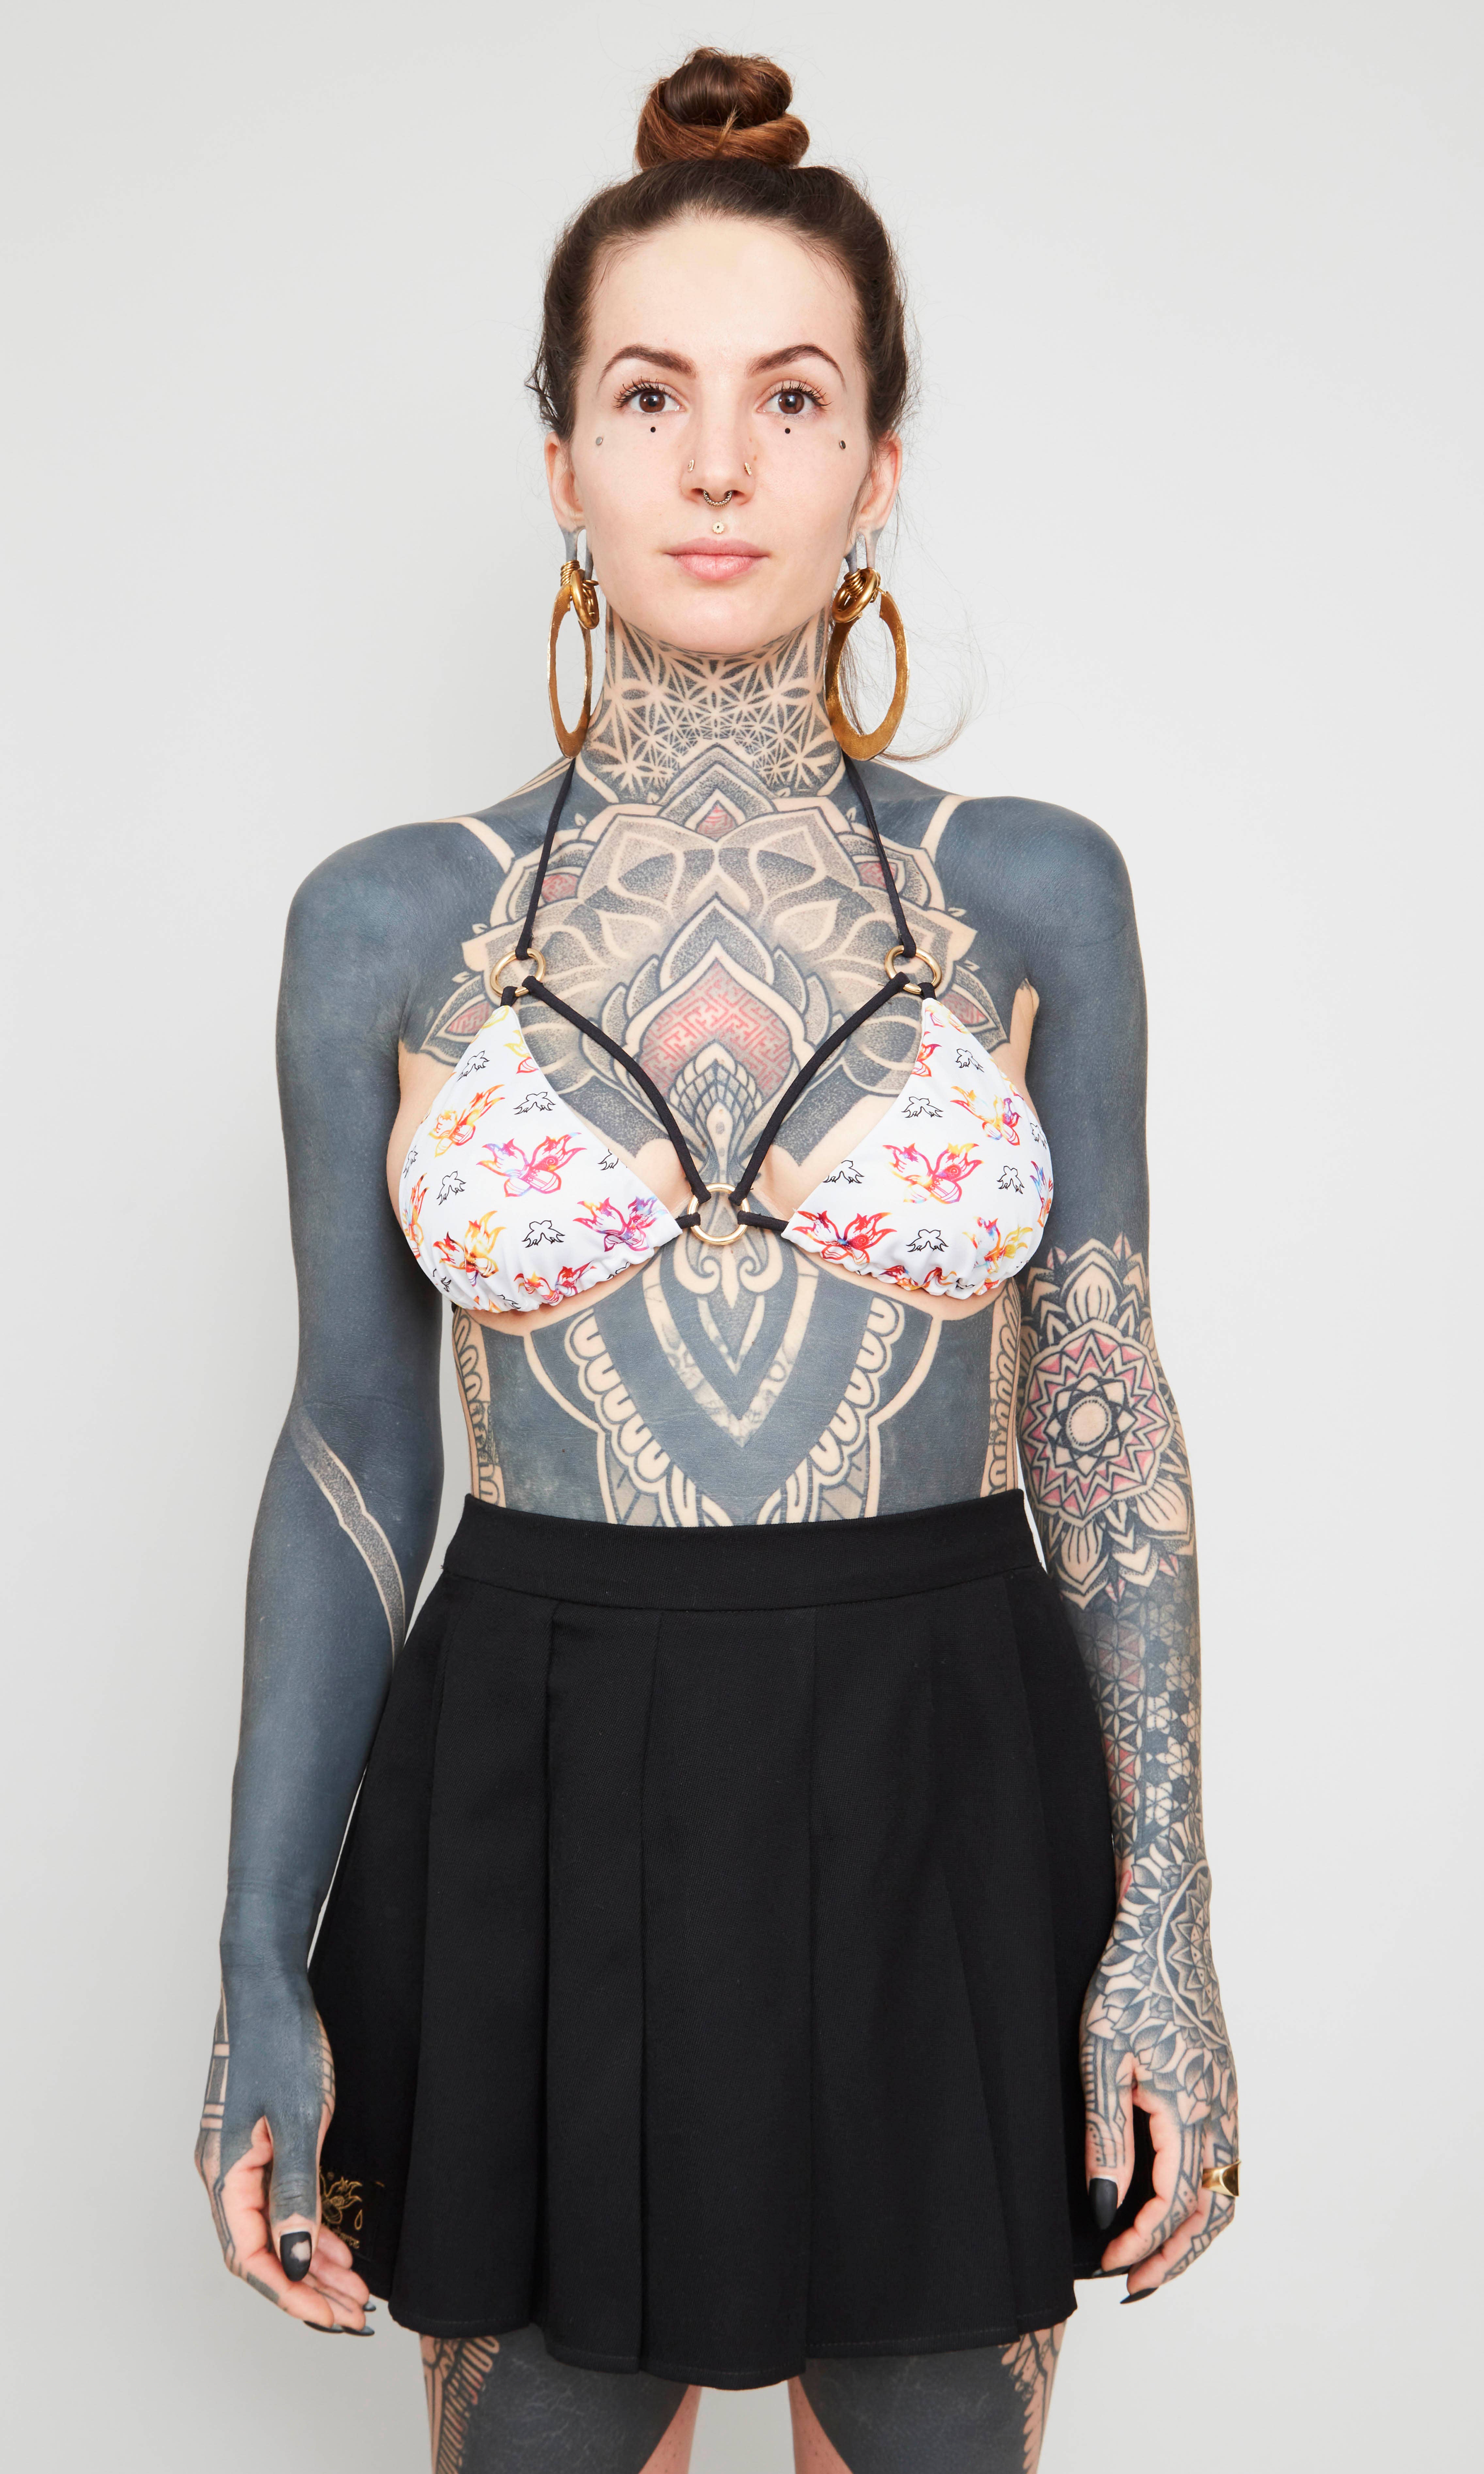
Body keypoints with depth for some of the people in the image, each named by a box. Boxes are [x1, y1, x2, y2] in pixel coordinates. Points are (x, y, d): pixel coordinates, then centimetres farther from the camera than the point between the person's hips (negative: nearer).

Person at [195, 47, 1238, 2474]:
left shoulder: (1033, 891, -1)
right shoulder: (391, 922, -2)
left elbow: (1106, 1412, 1)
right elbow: (353, 1447, 1)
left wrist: (1165, 1922, -5)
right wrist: (266, 1973, -2)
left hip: (948, 1805, 1)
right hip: (547, 1813, 0)